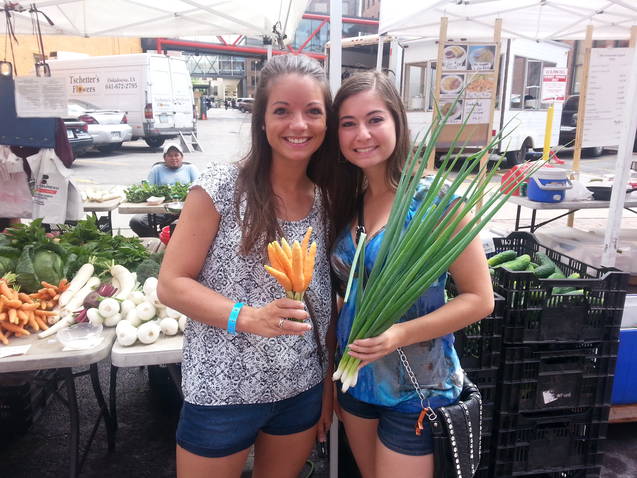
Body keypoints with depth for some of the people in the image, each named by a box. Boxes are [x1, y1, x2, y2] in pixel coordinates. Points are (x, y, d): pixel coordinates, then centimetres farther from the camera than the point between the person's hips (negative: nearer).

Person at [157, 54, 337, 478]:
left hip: (302, 392, 4)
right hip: (222, 392, -3)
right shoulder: (221, 187, -13)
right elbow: (171, 285, -11)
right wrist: (248, 317, -25)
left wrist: (328, 389, 8)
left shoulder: (327, 201, 0)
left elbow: (325, 307, 6)